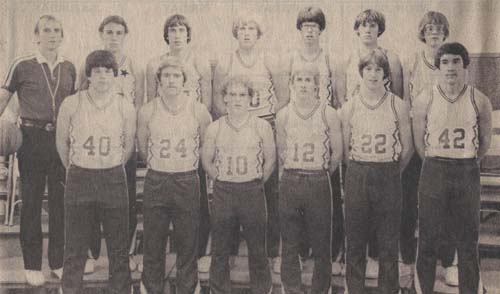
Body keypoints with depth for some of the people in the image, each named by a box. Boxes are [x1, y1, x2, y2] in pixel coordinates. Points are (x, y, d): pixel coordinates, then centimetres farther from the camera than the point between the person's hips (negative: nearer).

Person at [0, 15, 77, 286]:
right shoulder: (22, 66, -3)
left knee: (60, 201, 9)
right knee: (31, 202, 4)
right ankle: (32, 265, 15)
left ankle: (58, 261, 22)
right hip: (32, 139, -3)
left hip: (62, 138, 3)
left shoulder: (69, 67, 8)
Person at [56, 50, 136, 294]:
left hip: (114, 179, 0)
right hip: (78, 180, 0)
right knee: (75, 247, 8)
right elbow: (62, 142, 8)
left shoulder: (125, 107, -3)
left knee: (119, 247, 6)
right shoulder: (71, 104, -5)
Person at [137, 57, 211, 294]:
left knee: (188, 244, 4)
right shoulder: (147, 112, 0)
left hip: (187, 182, -1)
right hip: (155, 182, 1)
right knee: (153, 243, 6)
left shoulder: (198, 110, -2)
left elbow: (207, 145, 11)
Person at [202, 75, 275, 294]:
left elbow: (270, 160, 7)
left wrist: (256, 184, 6)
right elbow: (206, 160, 12)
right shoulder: (214, 129, 2)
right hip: (222, 193, 1)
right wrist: (221, 182, 8)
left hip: (253, 192, -1)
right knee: (220, 250, 7)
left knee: (257, 249, 5)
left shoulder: (262, 127, -1)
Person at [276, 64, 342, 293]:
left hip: (319, 182, -2)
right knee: (289, 244, 5)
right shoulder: (283, 115, 4)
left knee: (321, 244, 3)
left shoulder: (328, 114, -2)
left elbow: (337, 152, 4)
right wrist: (292, 174, 11)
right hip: (289, 182, 2)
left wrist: (319, 175, 9)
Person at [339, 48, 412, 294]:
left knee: (389, 242, 5)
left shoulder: (398, 106, -1)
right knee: (355, 241, 6)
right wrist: (360, 171, 9)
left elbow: (407, 148, 5)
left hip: (389, 177, -1)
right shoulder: (349, 107, 2)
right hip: (357, 176, 1)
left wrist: (391, 172, 9)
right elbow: (345, 148, 8)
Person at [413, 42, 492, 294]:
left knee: (468, 240, 7)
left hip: (468, 172, 1)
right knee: (428, 238, 5)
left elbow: (485, 140, 11)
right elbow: (419, 141, 4)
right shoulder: (425, 100, -4)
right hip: (433, 171, -1)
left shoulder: (479, 101, -2)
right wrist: (437, 164, 10)